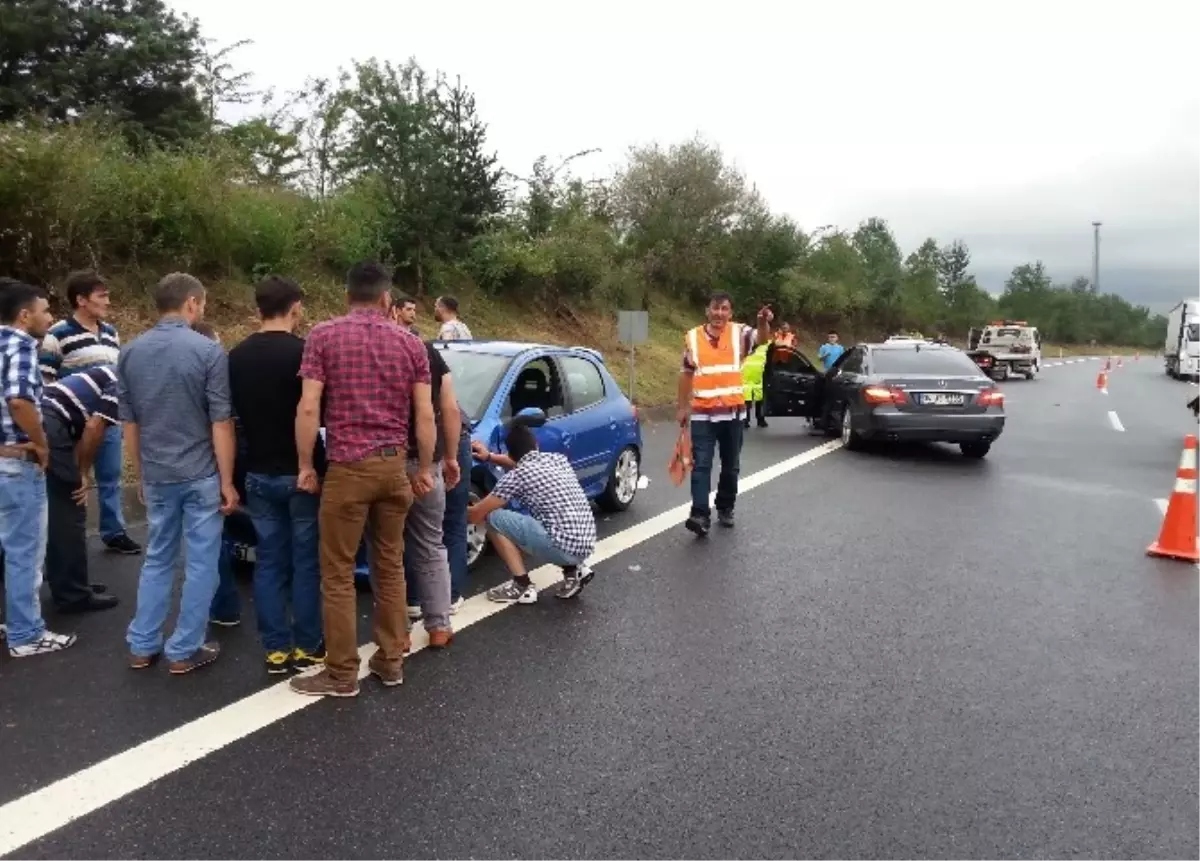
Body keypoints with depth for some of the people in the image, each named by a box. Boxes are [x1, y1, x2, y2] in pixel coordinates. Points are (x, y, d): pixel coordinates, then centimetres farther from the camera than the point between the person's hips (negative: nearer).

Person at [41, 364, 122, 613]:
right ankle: (73, 595, 6)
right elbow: (94, 429, -14)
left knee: (59, 511, 18)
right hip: (49, 424, -10)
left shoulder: (113, 378, 23)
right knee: (70, 514, -1)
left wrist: (79, 472, 13)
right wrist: (82, 474, -2)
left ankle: (62, 584, 28)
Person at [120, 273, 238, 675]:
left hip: (157, 475, 5)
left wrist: (142, 474, 19)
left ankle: (143, 646, 24)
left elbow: (129, 423, 9)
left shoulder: (130, 353, 4)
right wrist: (227, 481, -8)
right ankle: (184, 651, 12)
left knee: (157, 559, 18)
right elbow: (221, 424, -13)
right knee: (201, 564, 5)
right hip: (200, 474, -5)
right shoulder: (208, 351, -12)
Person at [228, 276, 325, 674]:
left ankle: (276, 648, 15)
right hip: (301, 471, -5)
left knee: (269, 560, 10)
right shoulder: (304, 352, -14)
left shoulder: (236, 356, 3)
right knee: (306, 560, 6)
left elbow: (233, 413, 11)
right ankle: (307, 646, 13)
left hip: (259, 472, 5)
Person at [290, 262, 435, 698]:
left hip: (348, 466, -4)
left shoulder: (324, 336, -2)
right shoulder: (410, 343, 6)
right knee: (391, 566, 14)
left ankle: (342, 673, 11)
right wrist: (424, 468, 11)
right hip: (395, 465, 4)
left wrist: (305, 465, 1)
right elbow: (425, 415, 3)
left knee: (338, 573, 5)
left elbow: (308, 408, -8)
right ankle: (390, 661, 22)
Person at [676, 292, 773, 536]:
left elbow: (762, 338, -21)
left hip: (733, 411, 1)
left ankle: (725, 508, 29)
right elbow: (686, 373, 10)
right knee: (701, 465, -8)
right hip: (703, 413, 0)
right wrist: (682, 407, 10)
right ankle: (700, 515, -12)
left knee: (730, 465, 13)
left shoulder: (739, 333, -1)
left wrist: (764, 322, -44)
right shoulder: (693, 337, 3)